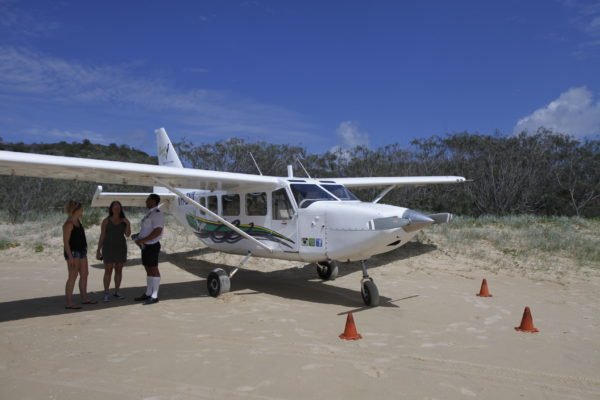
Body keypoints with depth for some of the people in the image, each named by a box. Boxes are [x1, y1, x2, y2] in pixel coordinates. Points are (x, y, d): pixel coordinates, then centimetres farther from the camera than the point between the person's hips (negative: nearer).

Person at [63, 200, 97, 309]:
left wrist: (84, 249, 20)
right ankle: (69, 302, -2)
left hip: (81, 251, 10)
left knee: (84, 274, 13)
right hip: (73, 252, -9)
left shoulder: (78, 221, 13)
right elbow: (65, 241, -18)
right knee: (73, 276, -7)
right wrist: (70, 256, -22)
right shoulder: (69, 224, -15)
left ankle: (84, 298, 24)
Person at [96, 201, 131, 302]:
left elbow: (127, 234, -5)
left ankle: (116, 293, 16)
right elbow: (102, 236, -2)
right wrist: (98, 250, -5)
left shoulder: (124, 221, 5)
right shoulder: (106, 221, -2)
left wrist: (128, 224, -19)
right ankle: (106, 294, 6)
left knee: (119, 270, 6)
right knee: (108, 271, -3)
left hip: (120, 248, 3)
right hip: (109, 248, -3)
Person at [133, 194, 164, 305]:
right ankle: (148, 294, 23)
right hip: (146, 245, 10)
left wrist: (142, 240, -22)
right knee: (148, 270, 14)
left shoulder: (157, 214, -15)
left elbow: (157, 232, -24)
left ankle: (154, 296, 2)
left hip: (152, 246, -9)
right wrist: (138, 236, 9)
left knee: (153, 269, -4)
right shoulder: (150, 213, 15)